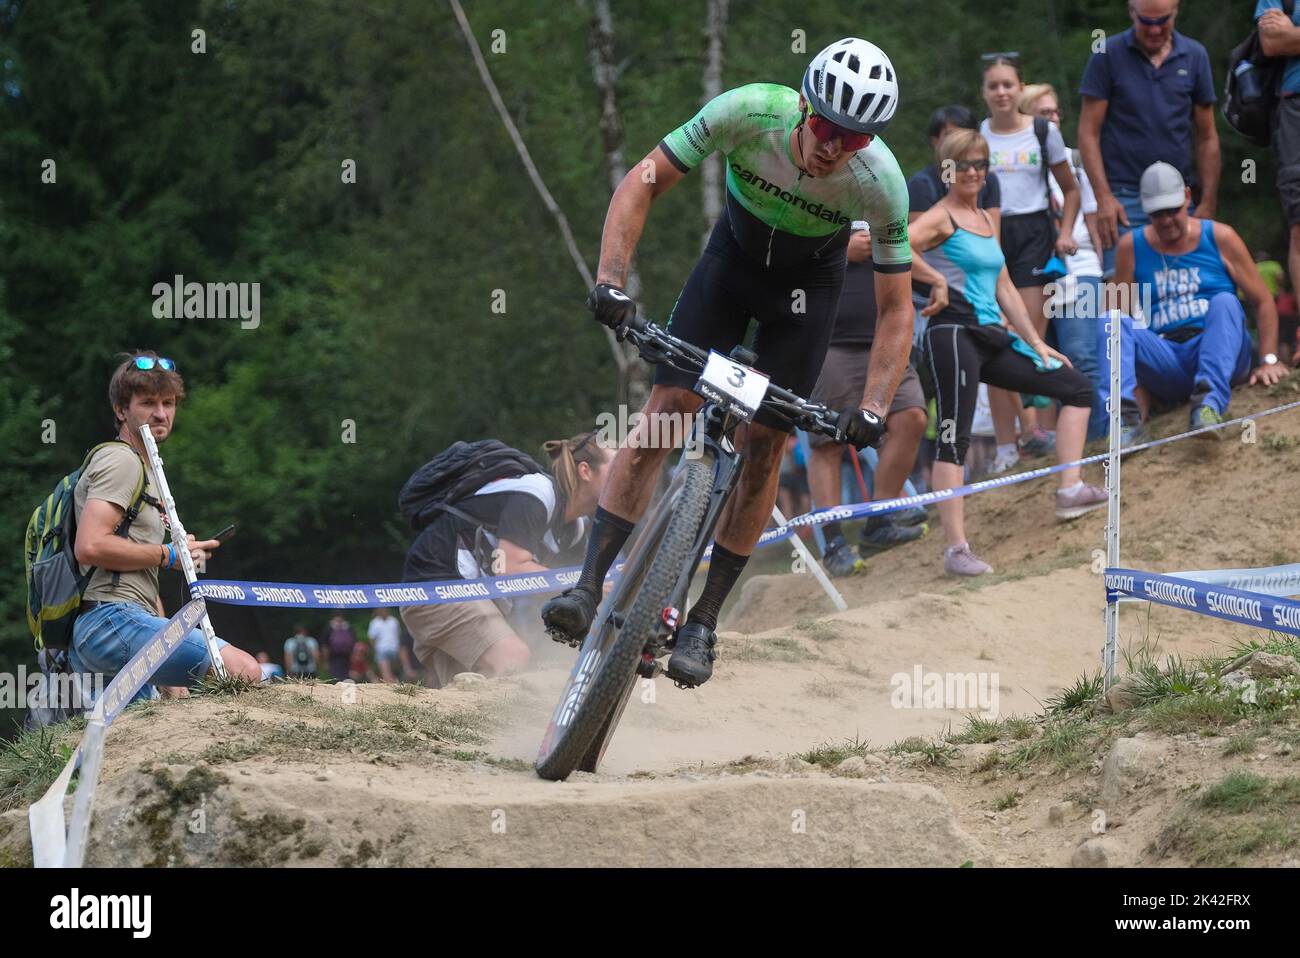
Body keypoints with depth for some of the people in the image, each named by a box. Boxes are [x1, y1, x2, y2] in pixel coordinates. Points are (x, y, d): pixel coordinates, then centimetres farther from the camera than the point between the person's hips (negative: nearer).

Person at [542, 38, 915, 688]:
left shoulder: (880, 181, -30)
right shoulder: (749, 111, -32)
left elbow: (895, 308, -20)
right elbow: (641, 185, -25)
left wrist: (874, 408, -32)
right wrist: (610, 280, -37)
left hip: (807, 286, 0)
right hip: (734, 252, 0)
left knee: (763, 447, -7)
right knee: (665, 409, -14)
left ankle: (703, 621, 4)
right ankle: (589, 586, -16)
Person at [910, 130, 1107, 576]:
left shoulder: (985, 220, 20)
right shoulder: (941, 219, -5)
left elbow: (1004, 288, 24)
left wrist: (1036, 342, 22)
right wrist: (935, 283, -19)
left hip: (991, 338, 9)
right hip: (953, 335, -9)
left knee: (1077, 388, 12)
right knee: (955, 438, -13)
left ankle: (1071, 488, 8)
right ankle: (956, 549, -17)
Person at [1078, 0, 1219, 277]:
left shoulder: (1194, 57, 8)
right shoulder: (1108, 55, 0)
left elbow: (1206, 137, 12)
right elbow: (1089, 132, -1)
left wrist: (1208, 203, 7)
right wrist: (1104, 198, -10)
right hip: (1124, 198, -3)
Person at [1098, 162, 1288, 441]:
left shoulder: (1219, 238, 6)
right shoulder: (1131, 247, 9)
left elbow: (1263, 302, 8)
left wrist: (1268, 360, -3)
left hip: (1218, 354, -1)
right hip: (1165, 363, 1)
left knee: (1224, 302, -30)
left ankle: (1209, 404, -51)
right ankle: (1126, 417, -44)